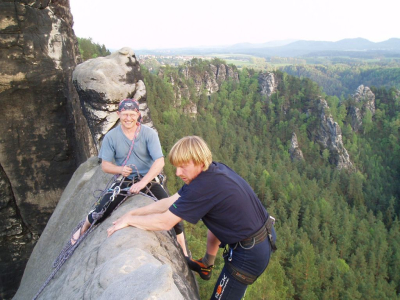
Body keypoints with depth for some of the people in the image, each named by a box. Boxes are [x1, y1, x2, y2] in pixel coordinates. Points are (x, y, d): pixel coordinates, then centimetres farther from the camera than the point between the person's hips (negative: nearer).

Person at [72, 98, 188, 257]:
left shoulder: (149, 133, -11)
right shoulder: (111, 136, -4)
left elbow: (159, 162, -18)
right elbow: (105, 165, -1)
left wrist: (142, 183, -29)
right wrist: (120, 169, -24)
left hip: (148, 179, -1)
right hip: (124, 181, 2)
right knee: (100, 213, -10)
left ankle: (183, 251, 3)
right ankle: (83, 229, 30)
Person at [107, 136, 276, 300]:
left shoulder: (203, 186, -28)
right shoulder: (212, 169, -1)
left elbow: (165, 222, -20)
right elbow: (170, 202, 2)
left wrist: (129, 220, -6)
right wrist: (133, 213, 2)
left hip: (251, 254, -9)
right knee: (214, 220, 30)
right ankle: (206, 266, 43)